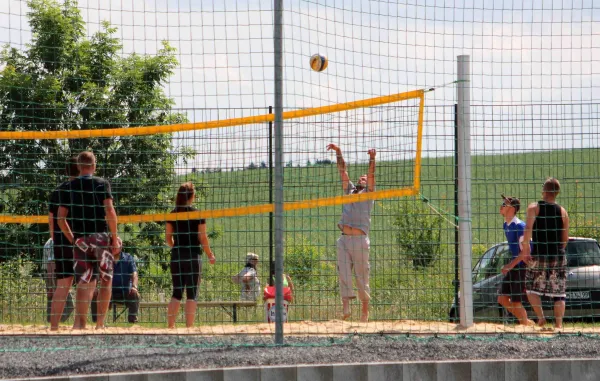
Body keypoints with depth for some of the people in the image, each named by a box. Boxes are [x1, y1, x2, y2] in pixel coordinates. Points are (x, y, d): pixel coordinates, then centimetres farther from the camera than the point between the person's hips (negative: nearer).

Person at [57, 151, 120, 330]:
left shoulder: (69, 187, 9)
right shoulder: (101, 183, 0)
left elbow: (60, 218, 6)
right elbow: (109, 210, -10)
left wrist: (72, 239, 15)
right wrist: (115, 238, -4)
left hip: (80, 239, 3)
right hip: (101, 237, -3)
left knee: (84, 282, 3)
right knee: (106, 280, 7)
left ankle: (80, 322, -10)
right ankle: (100, 323, 3)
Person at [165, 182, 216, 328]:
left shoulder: (172, 214, 4)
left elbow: (168, 237, 8)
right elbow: (203, 237, -6)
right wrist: (210, 255, 6)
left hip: (176, 256, 4)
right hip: (193, 256, -4)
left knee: (176, 293, 11)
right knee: (192, 293, -1)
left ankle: (170, 326, 6)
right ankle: (189, 326, -6)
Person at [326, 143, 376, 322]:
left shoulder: (368, 193, 12)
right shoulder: (350, 190, 23)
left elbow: (372, 175, -2)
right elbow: (343, 171, 19)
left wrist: (372, 159, -15)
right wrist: (338, 153, 12)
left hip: (360, 239, -4)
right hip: (344, 239, 4)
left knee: (362, 275, 0)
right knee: (344, 274, -6)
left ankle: (365, 308, 7)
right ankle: (346, 306, -11)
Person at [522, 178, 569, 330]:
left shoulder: (534, 208, -2)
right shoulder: (562, 212, 6)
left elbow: (528, 228, -17)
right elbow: (565, 239, 7)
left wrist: (525, 247, -11)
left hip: (539, 255, -2)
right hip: (558, 256, 2)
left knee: (531, 288, 13)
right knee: (559, 293, 5)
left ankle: (540, 316, -4)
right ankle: (559, 324, -4)